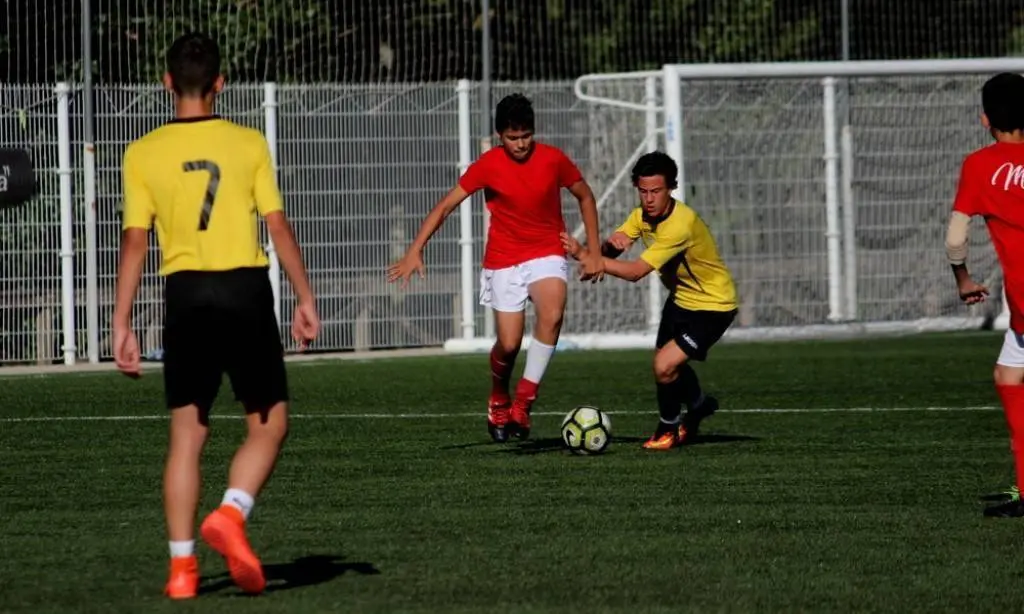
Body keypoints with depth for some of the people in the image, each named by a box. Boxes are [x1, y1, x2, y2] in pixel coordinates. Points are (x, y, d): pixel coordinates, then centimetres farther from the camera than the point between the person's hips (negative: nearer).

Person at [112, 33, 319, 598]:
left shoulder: (143, 154, 1)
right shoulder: (248, 144, -1)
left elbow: (135, 241, 0)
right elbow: (278, 226, -1)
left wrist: (121, 325, 3)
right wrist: (305, 299, 6)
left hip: (185, 294, 2)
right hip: (244, 288, -2)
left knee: (187, 433, 8)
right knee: (269, 424, 9)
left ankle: (181, 566, 3)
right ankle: (231, 515, -15)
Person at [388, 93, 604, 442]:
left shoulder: (553, 160, -7)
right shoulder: (488, 165, -9)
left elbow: (585, 197, 9)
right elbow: (446, 205, -5)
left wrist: (593, 252, 5)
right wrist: (415, 251, -13)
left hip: (547, 254, 0)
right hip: (503, 260, 0)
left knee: (552, 315, -30)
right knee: (509, 344, -6)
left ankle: (523, 401, -21)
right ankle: (498, 400, 28)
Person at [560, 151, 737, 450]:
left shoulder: (681, 223, -33)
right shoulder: (642, 215, -7)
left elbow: (635, 271, -35)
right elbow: (608, 250, -13)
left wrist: (585, 255, -39)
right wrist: (611, 242, -36)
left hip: (713, 305, -8)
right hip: (681, 297, 8)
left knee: (665, 366, -18)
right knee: (667, 362, 20)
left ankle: (669, 428, 9)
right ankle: (699, 405, 51)